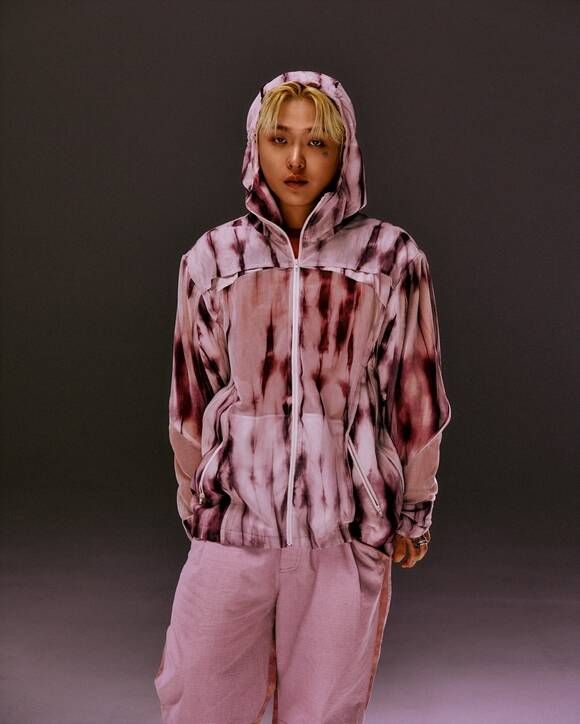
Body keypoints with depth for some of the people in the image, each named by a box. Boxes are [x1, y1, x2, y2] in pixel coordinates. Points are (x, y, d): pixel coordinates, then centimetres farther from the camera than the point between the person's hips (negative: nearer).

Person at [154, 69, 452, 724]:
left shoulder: (392, 258, -5)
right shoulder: (213, 258, 0)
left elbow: (415, 393, 3)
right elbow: (191, 398, 9)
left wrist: (415, 513, 8)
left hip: (347, 525, -1)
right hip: (232, 521, 2)